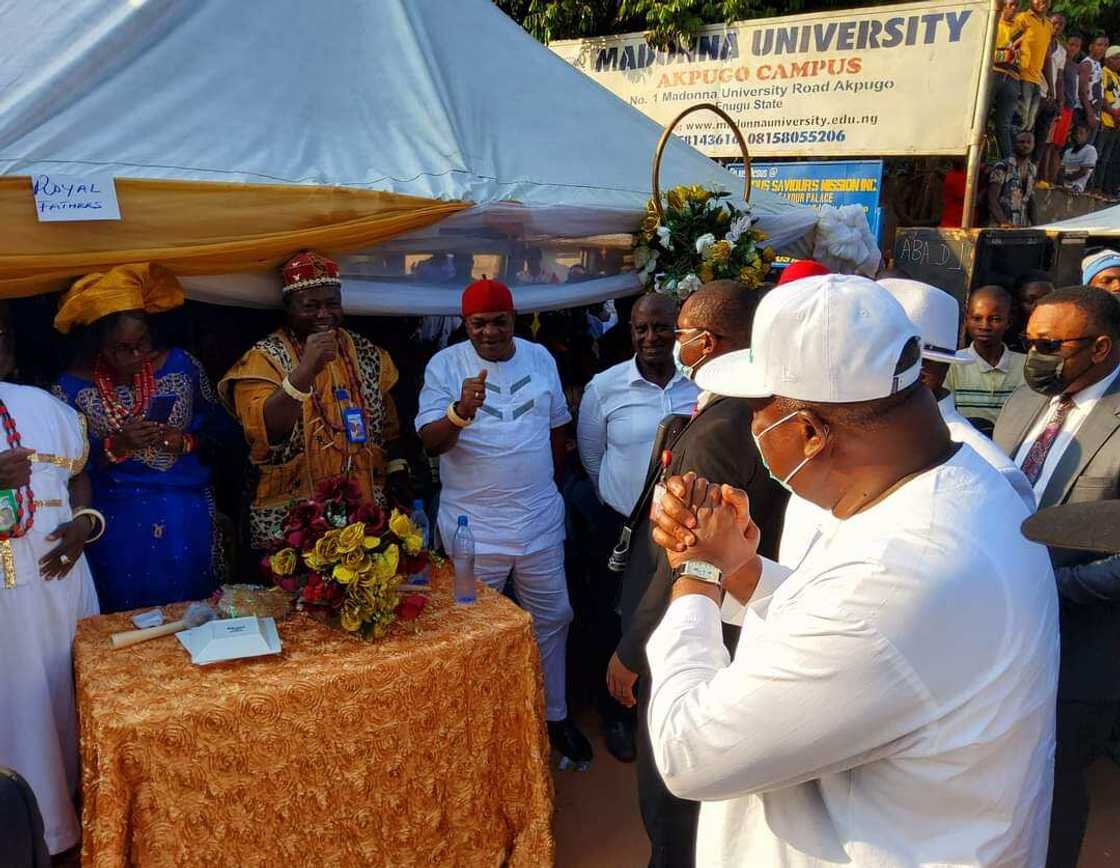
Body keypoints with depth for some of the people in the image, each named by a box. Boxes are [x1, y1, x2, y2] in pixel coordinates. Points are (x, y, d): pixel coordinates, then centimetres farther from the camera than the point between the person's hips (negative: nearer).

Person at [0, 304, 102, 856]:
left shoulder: (45, 407, 7)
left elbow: (79, 476, 14)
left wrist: (84, 523, -5)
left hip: (59, 577, 4)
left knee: (70, 695, 14)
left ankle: (78, 805, 32)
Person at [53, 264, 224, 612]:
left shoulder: (180, 364, -5)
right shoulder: (73, 387, -8)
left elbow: (213, 422, 6)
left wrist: (186, 441, -13)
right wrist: (116, 447, -21)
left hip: (189, 514, 1)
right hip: (118, 523, -1)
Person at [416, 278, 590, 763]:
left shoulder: (540, 358, 5)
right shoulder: (445, 366, -6)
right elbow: (430, 443, -13)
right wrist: (460, 411, -32)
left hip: (541, 522, 4)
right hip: (472, 527, -3)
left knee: (552, 618, 14)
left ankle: (554, 716, 33)